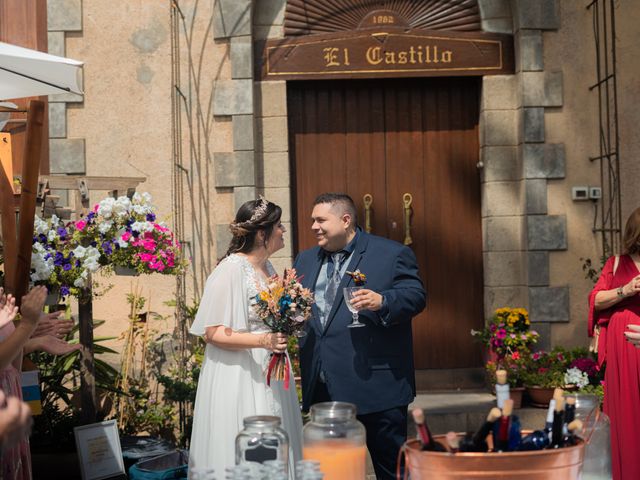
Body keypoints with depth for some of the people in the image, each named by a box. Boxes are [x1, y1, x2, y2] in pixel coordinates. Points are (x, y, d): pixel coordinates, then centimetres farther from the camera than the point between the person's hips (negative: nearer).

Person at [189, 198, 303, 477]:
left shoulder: (266, 267, 10)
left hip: (270, 375, 8)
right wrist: (263, 341, -26)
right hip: (239, 380, -8)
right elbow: (212, 333, -18)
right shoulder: (231, 270, -16)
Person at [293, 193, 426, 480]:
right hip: (323, 388, 6)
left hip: (376, 383, -5)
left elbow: (415, 295, -9)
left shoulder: (392, 254, -3)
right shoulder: (305, 260, 15)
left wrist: (382, 302, -26)